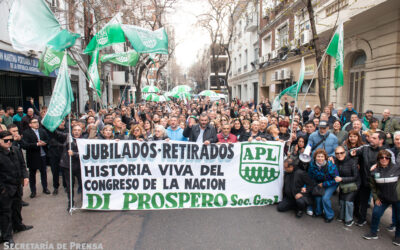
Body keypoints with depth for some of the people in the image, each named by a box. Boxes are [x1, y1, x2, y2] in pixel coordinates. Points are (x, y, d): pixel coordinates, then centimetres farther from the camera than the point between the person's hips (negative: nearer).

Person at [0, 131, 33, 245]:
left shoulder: (15, 151, 3)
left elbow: (22, 165, 13)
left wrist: (25, 176, 0)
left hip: (17, 185, 7)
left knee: (17, 206, 22)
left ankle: (18, 225, 42)